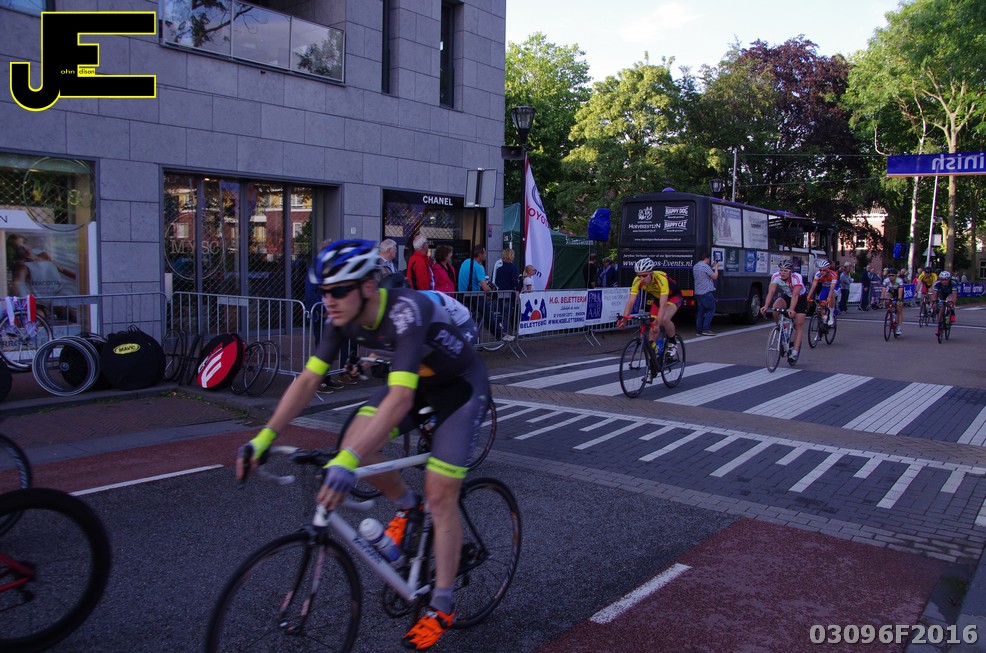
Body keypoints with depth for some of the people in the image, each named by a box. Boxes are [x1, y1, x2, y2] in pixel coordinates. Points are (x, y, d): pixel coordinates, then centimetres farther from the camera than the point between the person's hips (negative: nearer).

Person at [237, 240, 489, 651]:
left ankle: (442, 608, 8)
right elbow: (308, 379, -13)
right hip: (416, 379, 7)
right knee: (355, 441, -14)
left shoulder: (405, 312, -38)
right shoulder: (346, 316, -15)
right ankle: (406, 507, 15)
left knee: (440, 495, -9)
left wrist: (347, 463, -55)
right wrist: (265, 437, -22)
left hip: (461, 386, -7)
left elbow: (400, 399, -47)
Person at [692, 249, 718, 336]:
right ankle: (706, 329, -8)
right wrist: (716, 267, 5)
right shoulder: (705, 266, -15)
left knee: (700, 311, 10)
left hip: (697, 292, 8)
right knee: (711, 309, 0)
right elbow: (715, 276, -9)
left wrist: (712, 267, 21)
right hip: (706, 292, -8)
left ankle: (699, 329, 8)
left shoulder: (695, 267, 12)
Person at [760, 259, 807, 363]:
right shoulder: (775, 276, -23)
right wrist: (765, 306, -45)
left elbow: (795, 295, -41)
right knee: (775, 307, -30)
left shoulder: (797, 277, -32)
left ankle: (795, 351, -11)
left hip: (800, 299, -3)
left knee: (799, 324, -12)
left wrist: (791, 309, -56)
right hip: (786, 297, 3)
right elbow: (771, 292, -30)